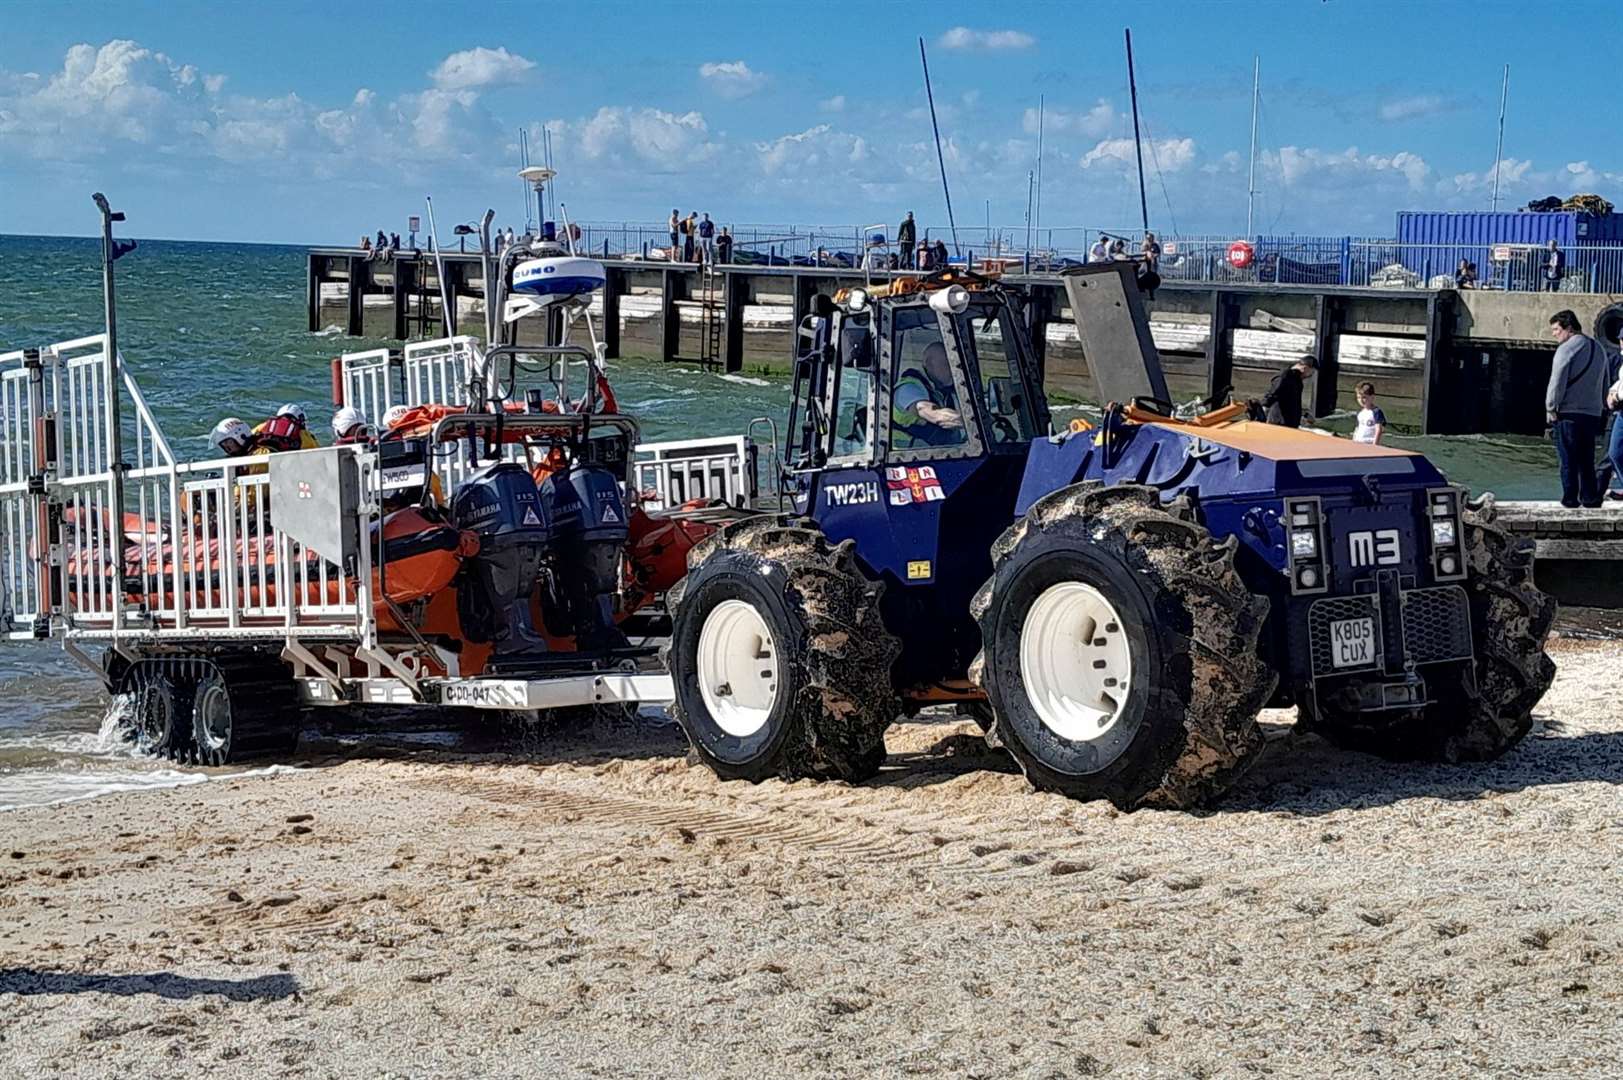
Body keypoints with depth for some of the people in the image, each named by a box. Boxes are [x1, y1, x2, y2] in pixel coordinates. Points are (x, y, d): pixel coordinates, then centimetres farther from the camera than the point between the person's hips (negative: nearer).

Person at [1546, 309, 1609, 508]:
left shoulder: (1567, 348, -8)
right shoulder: (1598, 348, 17)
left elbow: (1557, 381, -13)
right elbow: (1605, 385, 20)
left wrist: (1550, 408, -7)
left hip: (1568, 412, -7)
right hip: (1592, 414, 7)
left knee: (1568, 460, -2)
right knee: (1586, 460, 12)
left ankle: (1570, 499, -3)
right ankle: (1590, 497, 9)